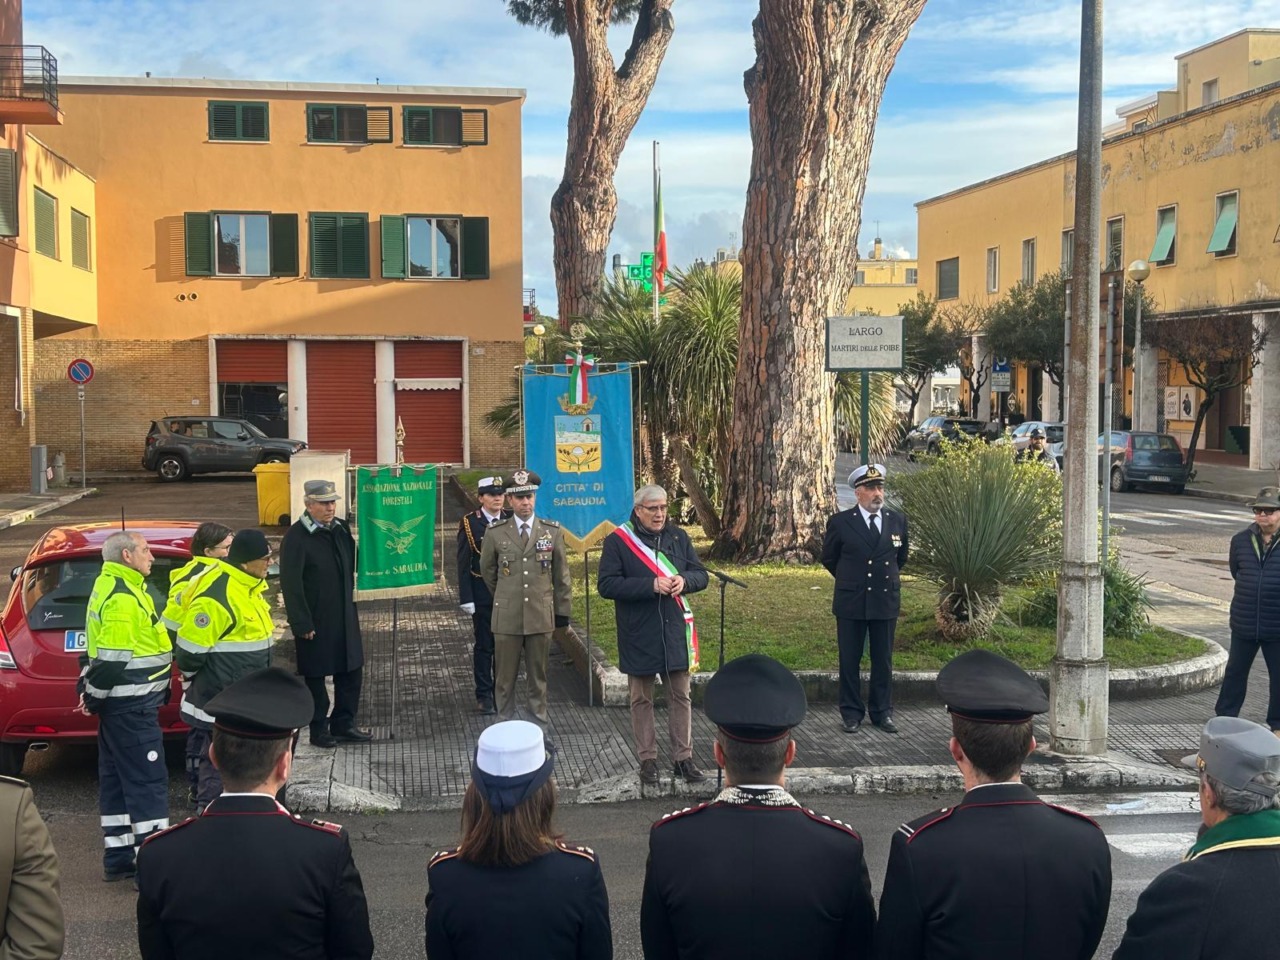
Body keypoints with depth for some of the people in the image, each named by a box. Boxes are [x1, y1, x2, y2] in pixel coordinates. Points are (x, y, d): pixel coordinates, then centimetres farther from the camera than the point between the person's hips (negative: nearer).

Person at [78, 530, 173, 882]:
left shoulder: (111, 586, 14)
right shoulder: (123, 598, -19)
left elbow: (102, 649, 20)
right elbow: (112, 658, -24)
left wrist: (94, 693, 19)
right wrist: (95, 696, -11)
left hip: (121, 704, 11)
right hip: (132, 706, -11)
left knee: (117, 780, 14)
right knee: (148, 780, -8)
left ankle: (118, 857, 22)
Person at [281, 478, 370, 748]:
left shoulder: (341, 528, 4)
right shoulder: (296, 537, -14)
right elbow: (291, 584, -16)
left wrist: (350, 600, 11)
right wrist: (302, 624, -17)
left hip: (344, 617, 6)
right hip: (315, 621, -6)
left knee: (352, 670, 11)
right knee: (315, 676, 6)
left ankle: (344, 724, 24)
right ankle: (319, 729, 18)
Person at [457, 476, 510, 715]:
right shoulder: (469, 523, -5)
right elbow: (463, 564, -5)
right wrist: (466, 598, -10)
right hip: (482, 594, -2)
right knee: (484, 645, 5)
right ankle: (484, 695, 14)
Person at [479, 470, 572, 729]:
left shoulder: (553, 531, 1)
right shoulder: (495, 533, -1)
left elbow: (561, 574, 8)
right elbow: (487, 570, 15)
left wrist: (562, 610, 8)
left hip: (541, 617, 1)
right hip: (506, 618, 0)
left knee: (538, 677, 10)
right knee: (505, 678, 5)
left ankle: (540, 729, 20)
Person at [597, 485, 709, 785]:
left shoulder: (678, 537, 6)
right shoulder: (617, 541, -6)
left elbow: (701, 575, 8)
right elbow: (606, 585, -14)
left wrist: (684, 580, -16)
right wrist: (651, 585, -22)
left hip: (675, 631, 3)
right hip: (639, 635, -3)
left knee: (681, 697, 7)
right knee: (642, 700, 8)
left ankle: (683, 758, 16)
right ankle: (648, 760, 18)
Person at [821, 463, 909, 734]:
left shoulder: (898, 521, 2)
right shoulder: (840, 522, -6)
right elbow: (829, 559, 9)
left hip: (886, 601, 2)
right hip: (851, 603, -2)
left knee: (883, 661, 8)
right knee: (849, 661, 5)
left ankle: (882, 712, 19)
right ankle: (851, 713, 14)